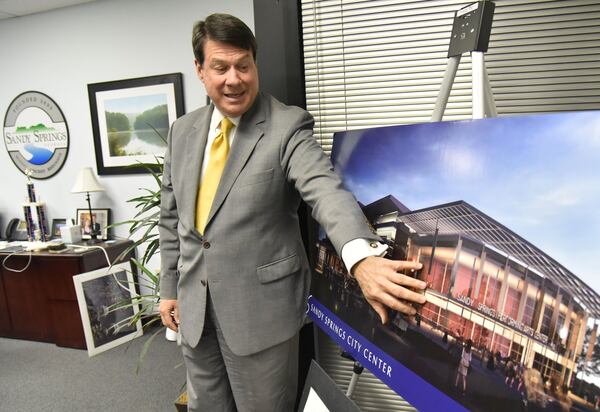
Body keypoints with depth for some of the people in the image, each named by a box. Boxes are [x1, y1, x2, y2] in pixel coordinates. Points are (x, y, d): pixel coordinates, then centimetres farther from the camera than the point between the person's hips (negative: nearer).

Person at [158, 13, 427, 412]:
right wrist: (170, 287, 12)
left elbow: (327, 191, -30)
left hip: (260, 307, -5)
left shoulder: (287, 126, -13)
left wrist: (362, 256, -48)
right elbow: (172, 216, 11)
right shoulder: (183, 131, 5)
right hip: (194, 307, 6)